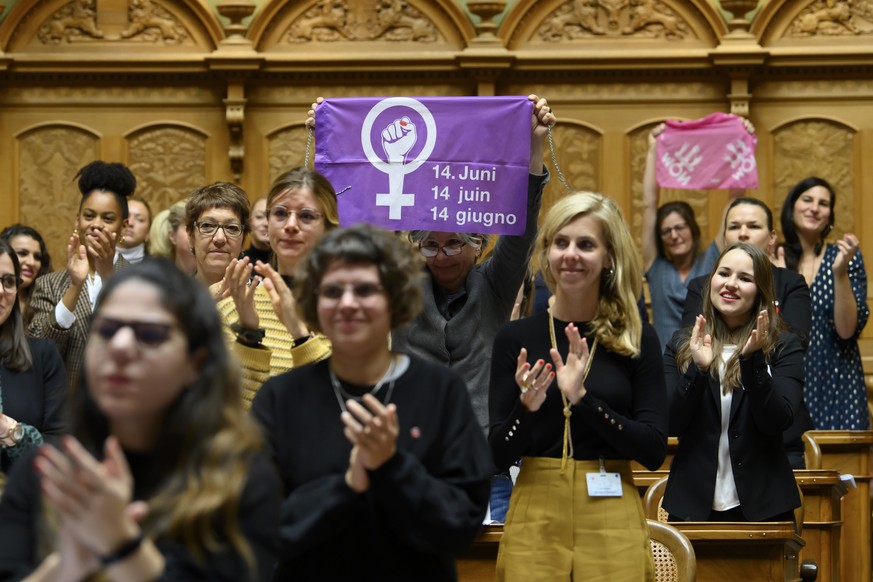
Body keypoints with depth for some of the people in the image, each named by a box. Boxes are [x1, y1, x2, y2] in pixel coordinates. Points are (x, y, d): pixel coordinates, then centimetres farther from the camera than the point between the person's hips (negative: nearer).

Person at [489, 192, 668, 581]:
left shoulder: (638, 339, -1)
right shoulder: (515, 338, 1)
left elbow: (654, 451, -7)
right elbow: (499, 457, 0)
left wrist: (582, 398, -18)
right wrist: (526, 406, -19)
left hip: (612, 523, 0)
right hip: (534, 519, 0)